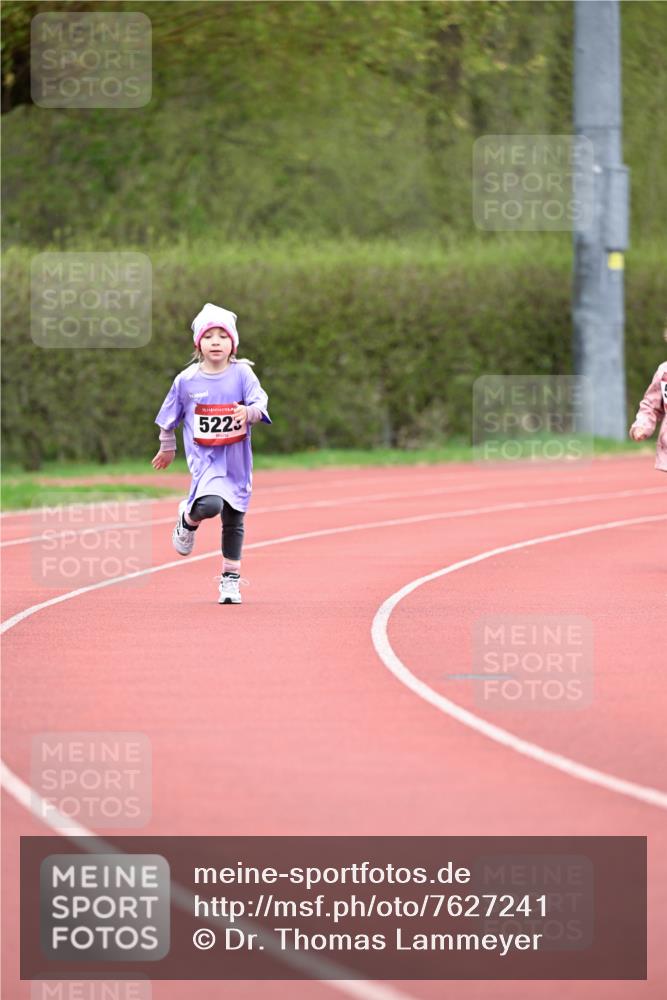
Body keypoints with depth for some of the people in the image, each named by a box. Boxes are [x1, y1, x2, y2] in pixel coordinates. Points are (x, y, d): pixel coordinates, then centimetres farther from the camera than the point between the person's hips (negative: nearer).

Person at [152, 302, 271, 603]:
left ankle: (230, 579, 25)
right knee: (210, 504, -28)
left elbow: (260, 403, -17)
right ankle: (188, 517, 7)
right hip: (204, 457, -2)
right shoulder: (187, 380, -2)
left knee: (234, 521, 10)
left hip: (236, 458, 2)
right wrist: (167, 449, 21)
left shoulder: (242, 374, -4)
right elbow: (169, 418, 12)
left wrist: (249, 412, -39)